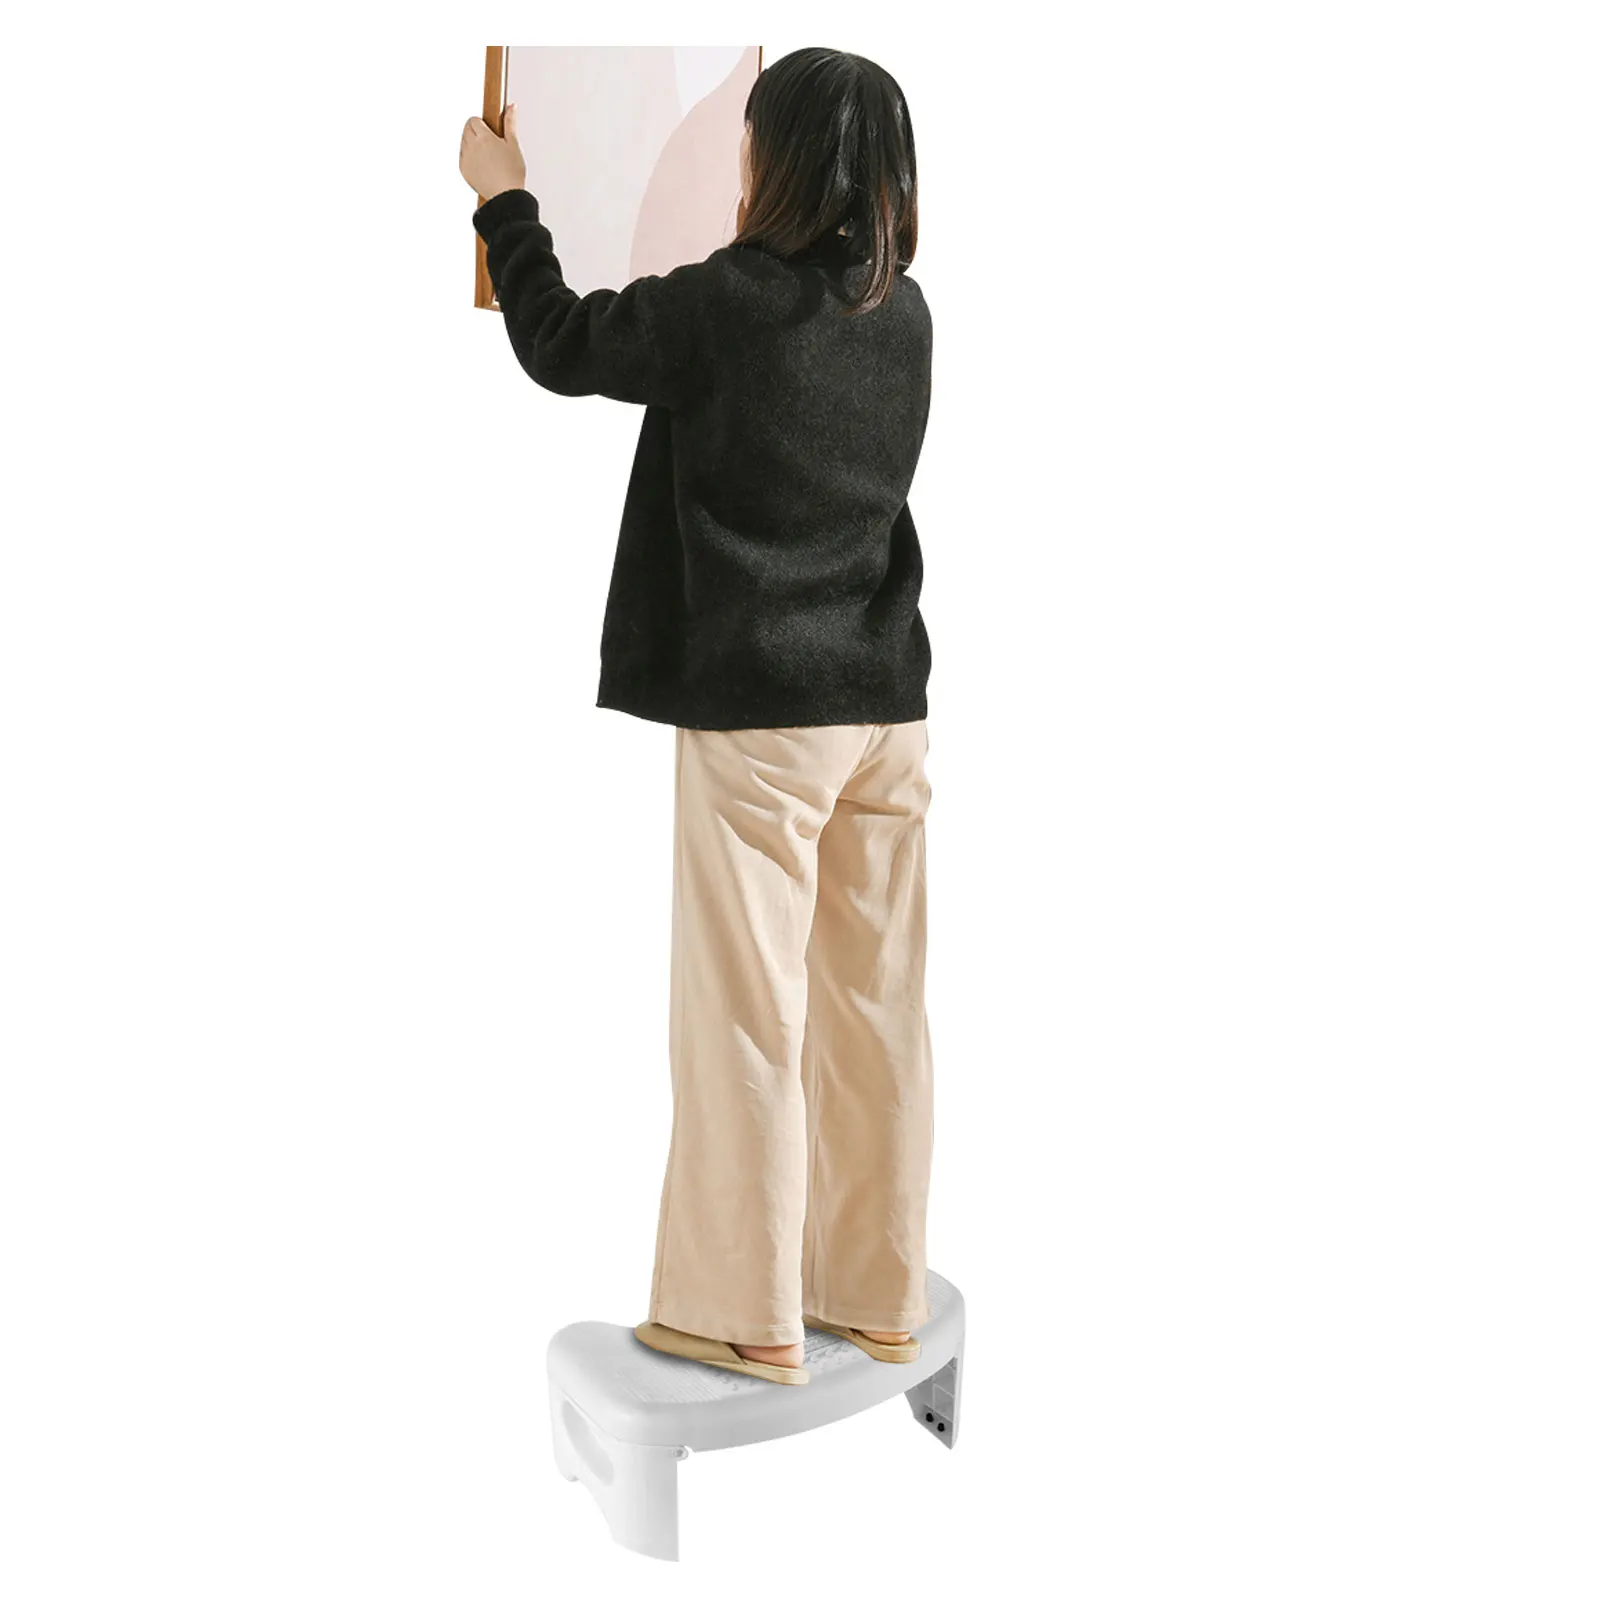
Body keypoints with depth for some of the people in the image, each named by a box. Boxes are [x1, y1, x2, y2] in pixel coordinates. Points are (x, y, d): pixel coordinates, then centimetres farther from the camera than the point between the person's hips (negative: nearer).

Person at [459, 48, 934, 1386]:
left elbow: (562, 345, 3)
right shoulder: (905, 314, 7)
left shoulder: (724, 305, -12)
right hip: (886, 707, 6)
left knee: (749, 1011, 3)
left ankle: (750, 1316, 13)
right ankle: (880, 1296, 22)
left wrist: (504, 198, 18)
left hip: (759, 713, -6)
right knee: (876, 1004, 11)